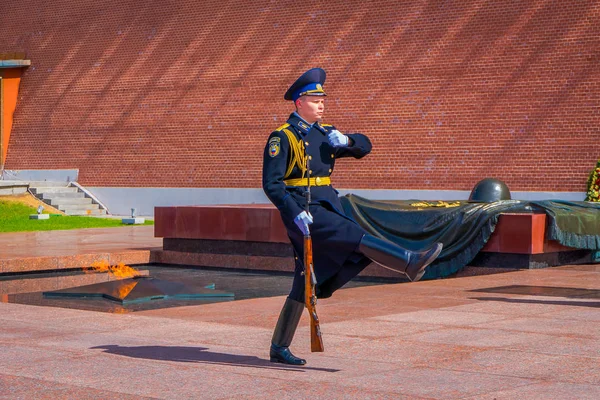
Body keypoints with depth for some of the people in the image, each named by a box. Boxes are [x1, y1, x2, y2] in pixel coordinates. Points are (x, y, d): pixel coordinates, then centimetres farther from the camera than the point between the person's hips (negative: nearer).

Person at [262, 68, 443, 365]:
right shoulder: (282, 137, -6)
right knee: (356, 237, -25)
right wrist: (295, 213, -23)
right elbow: (271, 183, -12)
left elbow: (364, 146, 19)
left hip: (327, 207, 8)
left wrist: (346, 140, -4)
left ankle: (279, 348, 13)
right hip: (302, 211, -8)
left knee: (305, 284, 7)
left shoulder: (325, 134, 16)